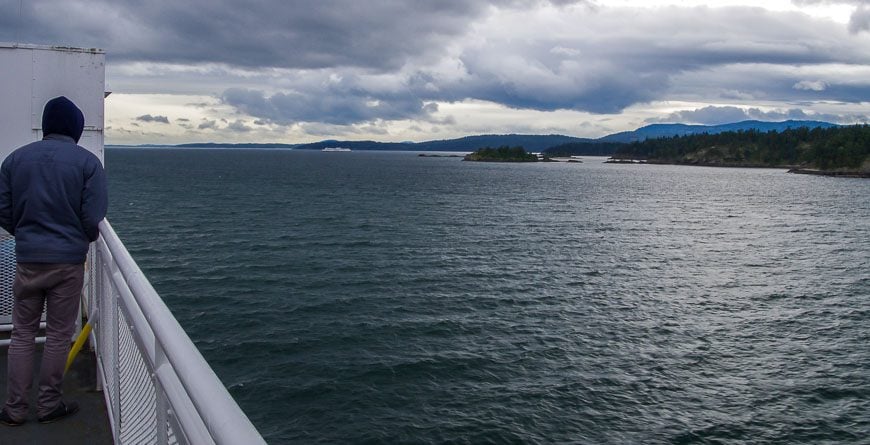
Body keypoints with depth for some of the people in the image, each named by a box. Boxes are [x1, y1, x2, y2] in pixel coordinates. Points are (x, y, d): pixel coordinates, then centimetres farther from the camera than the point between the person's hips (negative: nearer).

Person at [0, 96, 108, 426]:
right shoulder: (87, 161, -7)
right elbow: (93, 218, -11)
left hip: (27, 259, 3)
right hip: (68, 260, -3)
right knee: (59, 335, 8)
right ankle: (49, 405, 18)